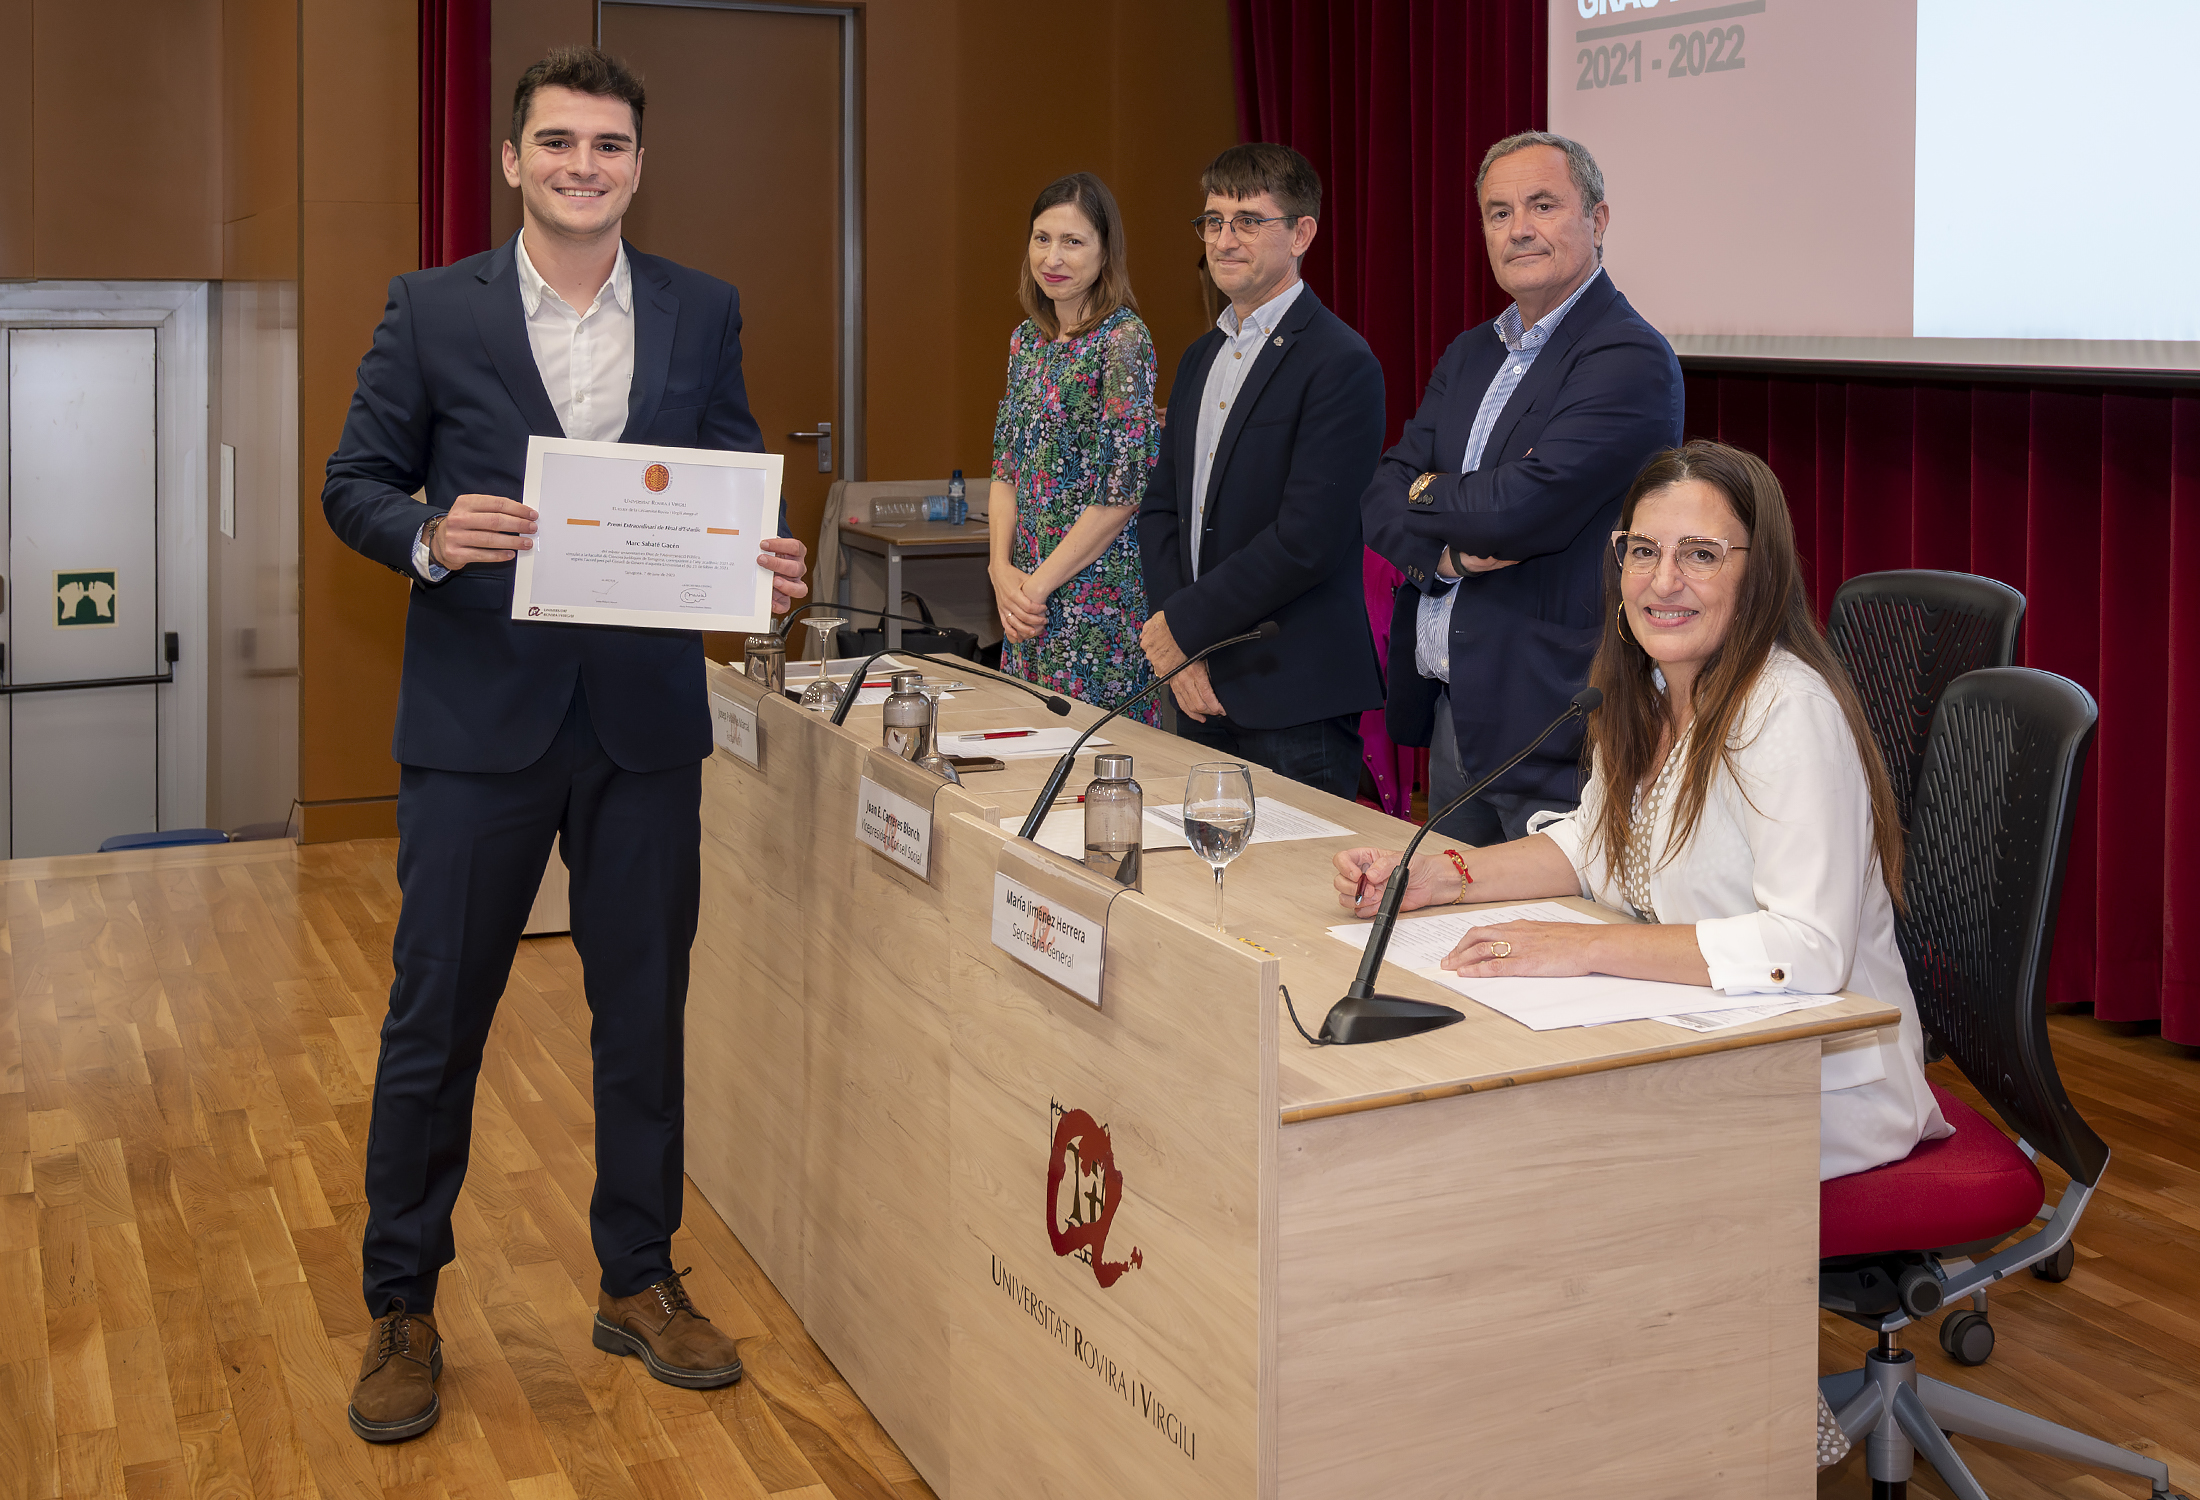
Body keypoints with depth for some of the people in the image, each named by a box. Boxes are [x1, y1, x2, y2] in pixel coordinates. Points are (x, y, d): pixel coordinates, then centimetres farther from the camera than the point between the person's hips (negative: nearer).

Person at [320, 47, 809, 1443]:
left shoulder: (703, 311, 7)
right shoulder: (432, 309, 1)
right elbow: (356, 481, 2)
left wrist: (768, 559, -11)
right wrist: (431, 537, -19)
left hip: (645, 712, 2)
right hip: (479, 710, -2)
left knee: (645, 1008, 11)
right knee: (436, 1016, 5)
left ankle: (640, 1281, 29)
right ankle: (403, 1308, 22)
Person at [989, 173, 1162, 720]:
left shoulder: (1123, 340, -12)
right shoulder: (1027, 339, 11)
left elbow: (1124, 490, -16)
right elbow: (1007, 464, 13)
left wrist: (1039, 583, -12)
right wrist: (1002, 569, -2)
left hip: (1097, 589, -7)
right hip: (1028, 594, 7)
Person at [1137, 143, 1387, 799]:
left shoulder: (1341, 363, -13)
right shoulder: (1200, 357, 15)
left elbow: (1307, 541, -20)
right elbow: (1161, 506, 12)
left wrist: (1185, 626, -12)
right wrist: (1179, 654, -1)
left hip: (1295, 698, -7)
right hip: (1201, 689, 8)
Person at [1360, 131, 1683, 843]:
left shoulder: (1632, 359, -13)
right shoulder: (1469, 355, 14)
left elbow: (1519, 508, -23)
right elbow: (1380, 500, 7)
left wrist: (1427, 491, -3)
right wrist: (1450, 550, -14)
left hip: (1552, 730, -8)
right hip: (1451, 716, 8)